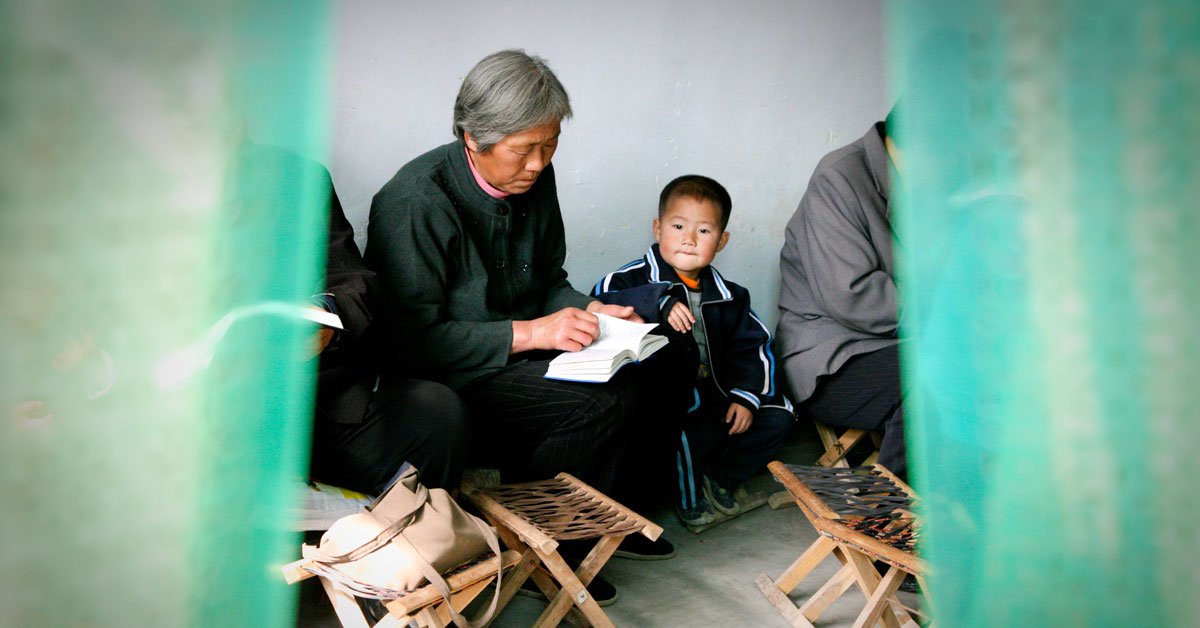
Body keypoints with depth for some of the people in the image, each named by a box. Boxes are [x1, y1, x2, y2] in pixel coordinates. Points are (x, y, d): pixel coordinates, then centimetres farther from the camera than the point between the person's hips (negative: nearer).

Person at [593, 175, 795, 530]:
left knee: (777, 415, -1)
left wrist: (746, 395, -2)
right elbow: (601, 302, -24)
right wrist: (660, 303, -35)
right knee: (685, 438, -33)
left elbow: (750, 347, 14)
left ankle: (720, 478, 17)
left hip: (716, 398, 6)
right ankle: (688, 494, 2)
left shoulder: (728, 297, 13)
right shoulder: (637, 278, -5)